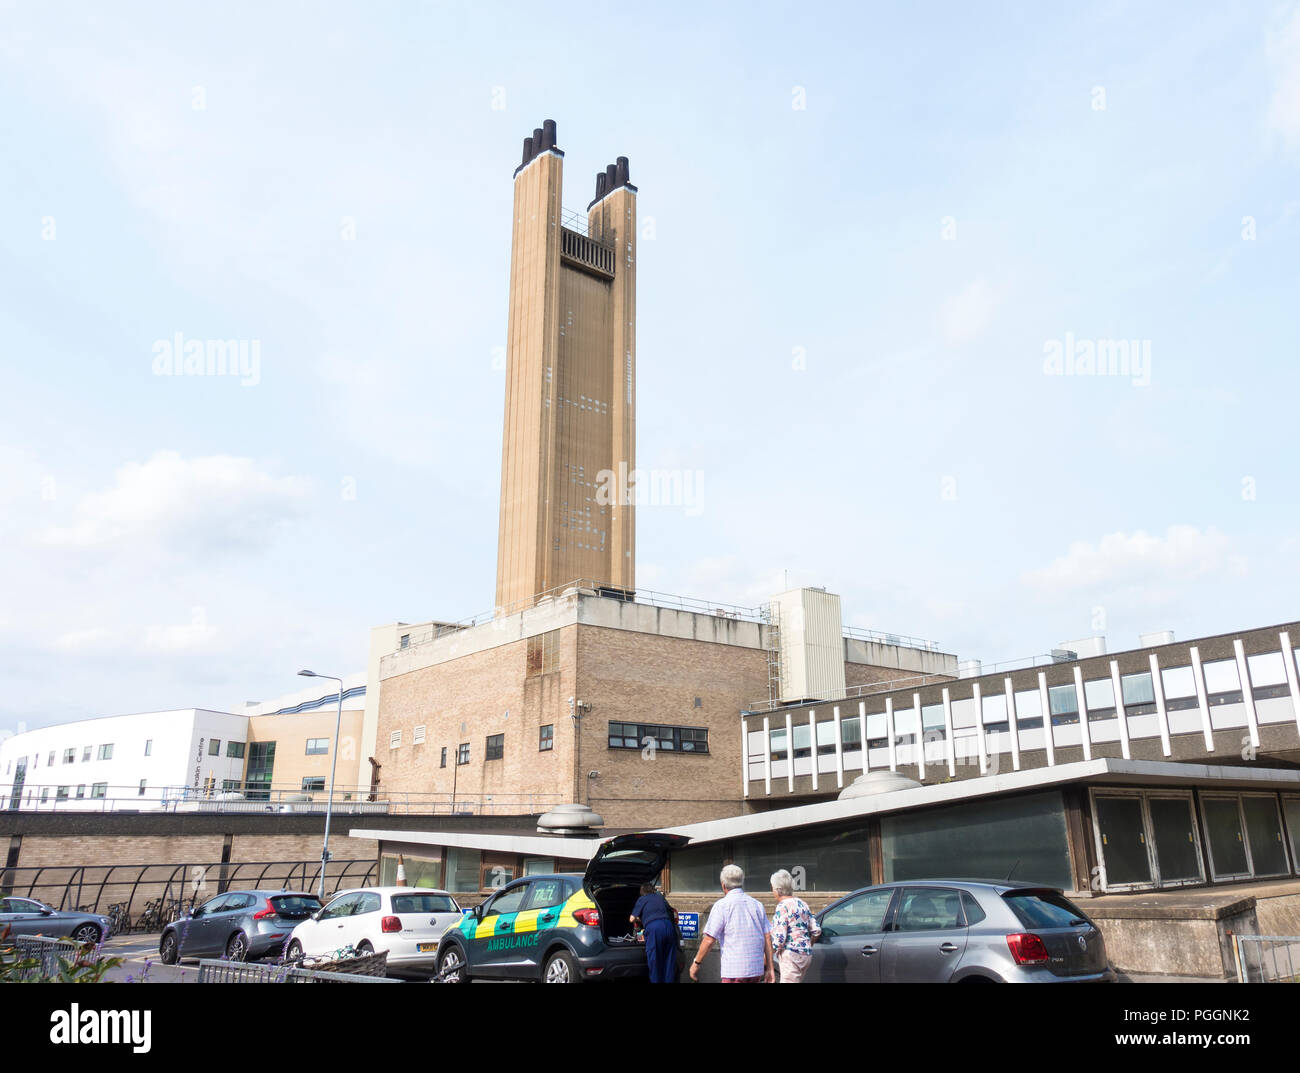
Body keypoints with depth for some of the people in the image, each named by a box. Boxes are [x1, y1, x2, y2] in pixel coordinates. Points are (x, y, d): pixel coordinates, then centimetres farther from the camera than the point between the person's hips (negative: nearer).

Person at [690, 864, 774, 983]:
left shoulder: (721, 905, -5)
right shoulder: (757, 904, 11)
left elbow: (709, 940, -9)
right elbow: (768, 937, 7)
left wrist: (696, 963, 2)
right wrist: (770, 969, 9)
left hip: (735, 971, -6)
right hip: (757, 969, 6)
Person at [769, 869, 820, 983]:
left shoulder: (782, 906, -12)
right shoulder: (802, 904, 13)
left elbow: (779, 938, -17)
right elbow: (816, 930, 14)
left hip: (791, 955, -9)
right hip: (806, 955, 9)